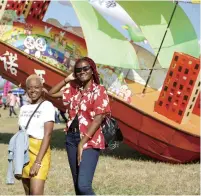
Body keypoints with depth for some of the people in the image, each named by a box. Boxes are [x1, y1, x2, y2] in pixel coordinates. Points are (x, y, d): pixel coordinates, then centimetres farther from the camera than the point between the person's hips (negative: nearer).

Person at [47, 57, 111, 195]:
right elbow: (51, 93, 19)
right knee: (77, 185, 10)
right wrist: (67, 80, 8)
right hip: (72, 138, 7)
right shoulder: (73, 90, 11)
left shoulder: (99, 91, -7)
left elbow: (98, 119, -14)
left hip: (90, 141, -7)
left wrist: (82, 142, -17)